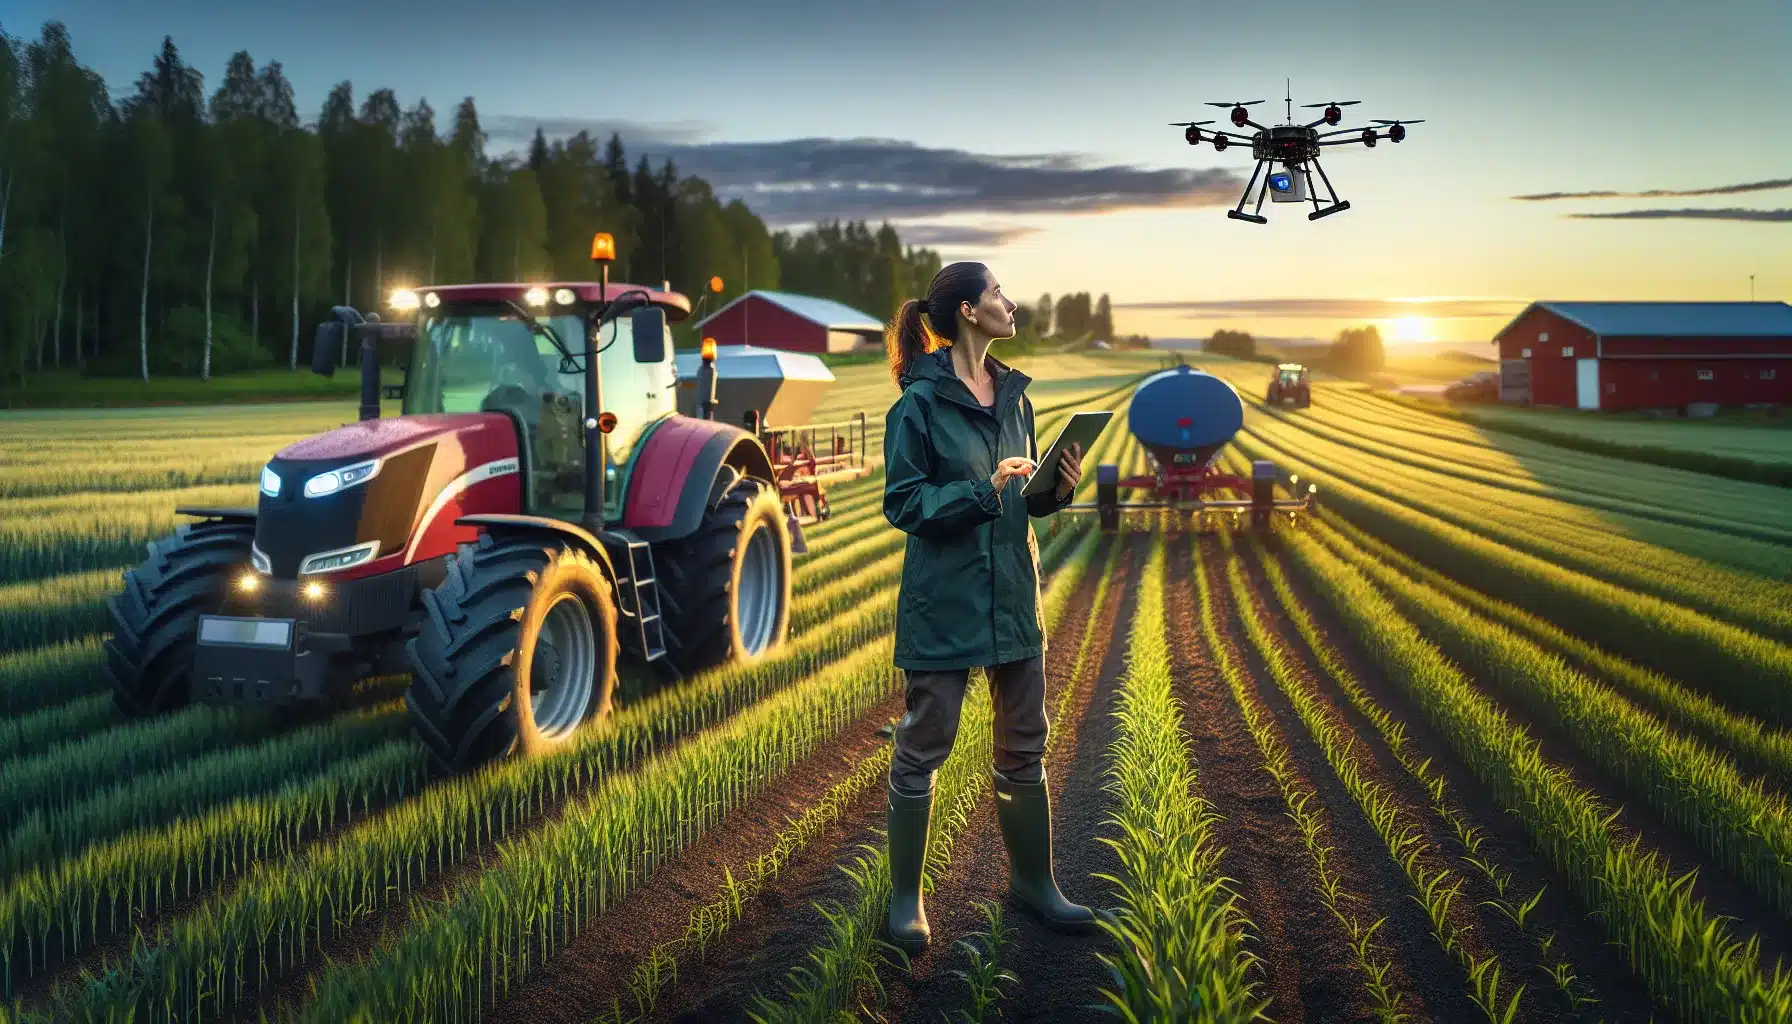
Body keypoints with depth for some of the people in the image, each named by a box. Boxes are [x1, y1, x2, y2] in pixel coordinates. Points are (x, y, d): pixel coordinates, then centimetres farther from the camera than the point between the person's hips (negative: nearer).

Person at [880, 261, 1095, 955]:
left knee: (1024, 747, 14)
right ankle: (905, 897, 19)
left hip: (1014, 594, 7)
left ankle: (1032, 881, 31)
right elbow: (903, 504, -12)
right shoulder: (920, 403, -11)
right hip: (944, 600, -6)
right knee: (923, 748, 4)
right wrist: (984, 488, -22)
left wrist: (1059, 490, -3)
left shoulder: (1014, 396, 9)